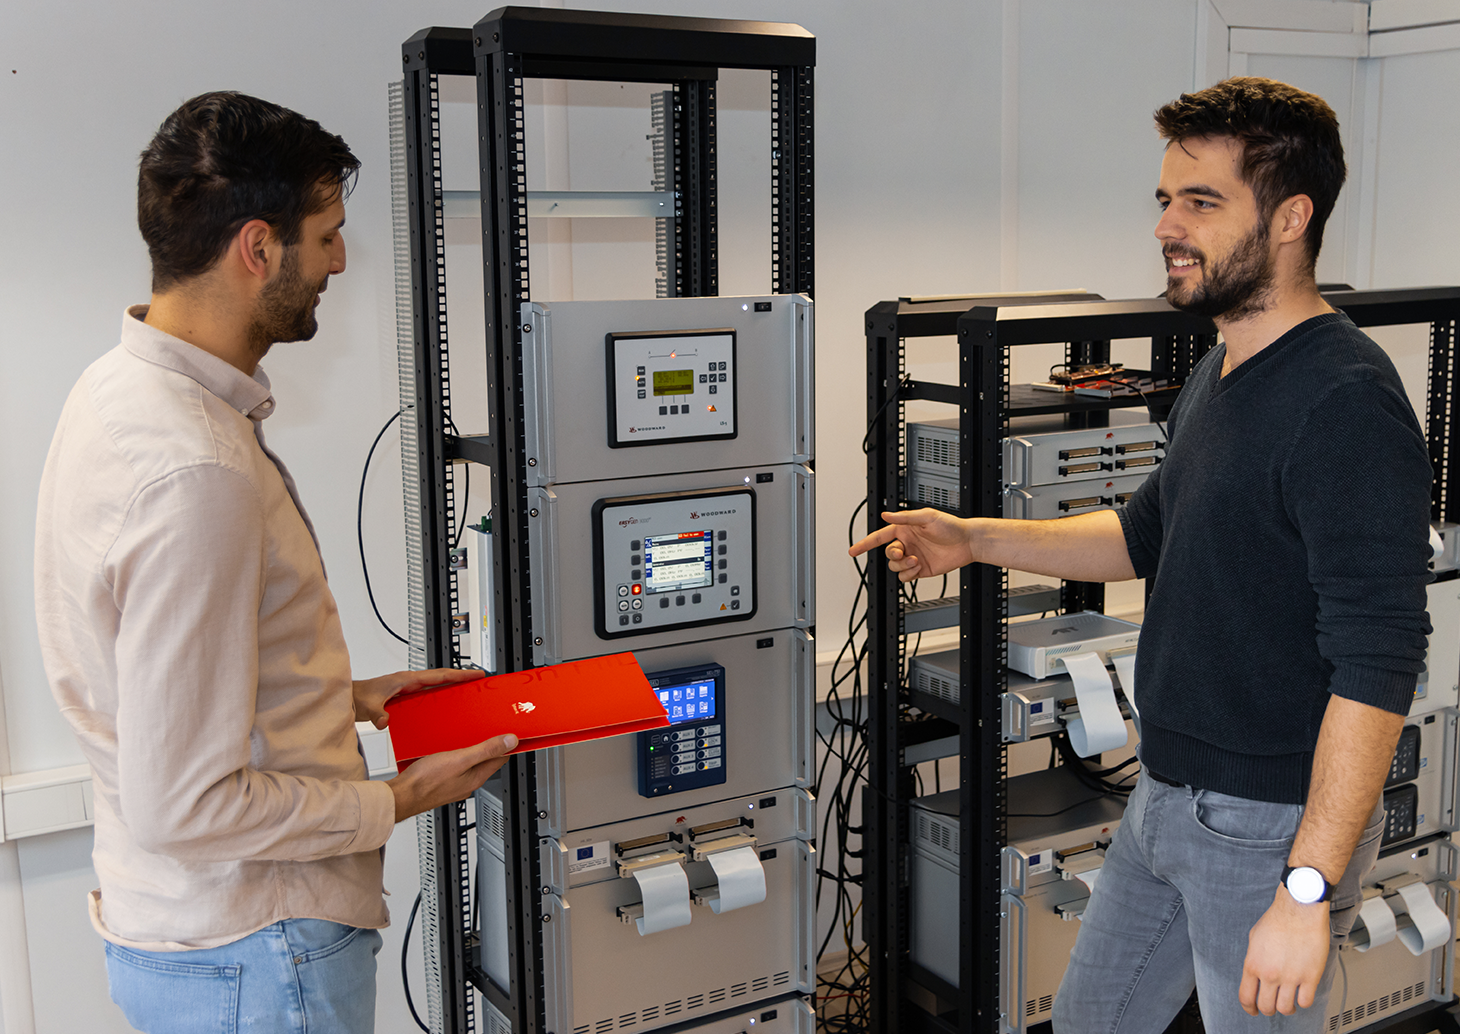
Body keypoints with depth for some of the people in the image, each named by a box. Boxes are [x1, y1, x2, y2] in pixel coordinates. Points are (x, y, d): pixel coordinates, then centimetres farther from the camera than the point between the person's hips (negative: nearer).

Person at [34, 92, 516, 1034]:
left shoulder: (124, 388, 4)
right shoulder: (196, 474, -29)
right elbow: (183, 807, -27)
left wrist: (348, 698, 12)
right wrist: (397, 801, -15)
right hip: (255, 956, -9)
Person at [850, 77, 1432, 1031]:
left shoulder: (1348, 403, -22)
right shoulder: (1216, 376, 8)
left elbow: (1377, 665, -26)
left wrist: (1307, 891, -27)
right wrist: (975, 540, 13)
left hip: (1272, 824, -9)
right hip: (1167, 799, 9)